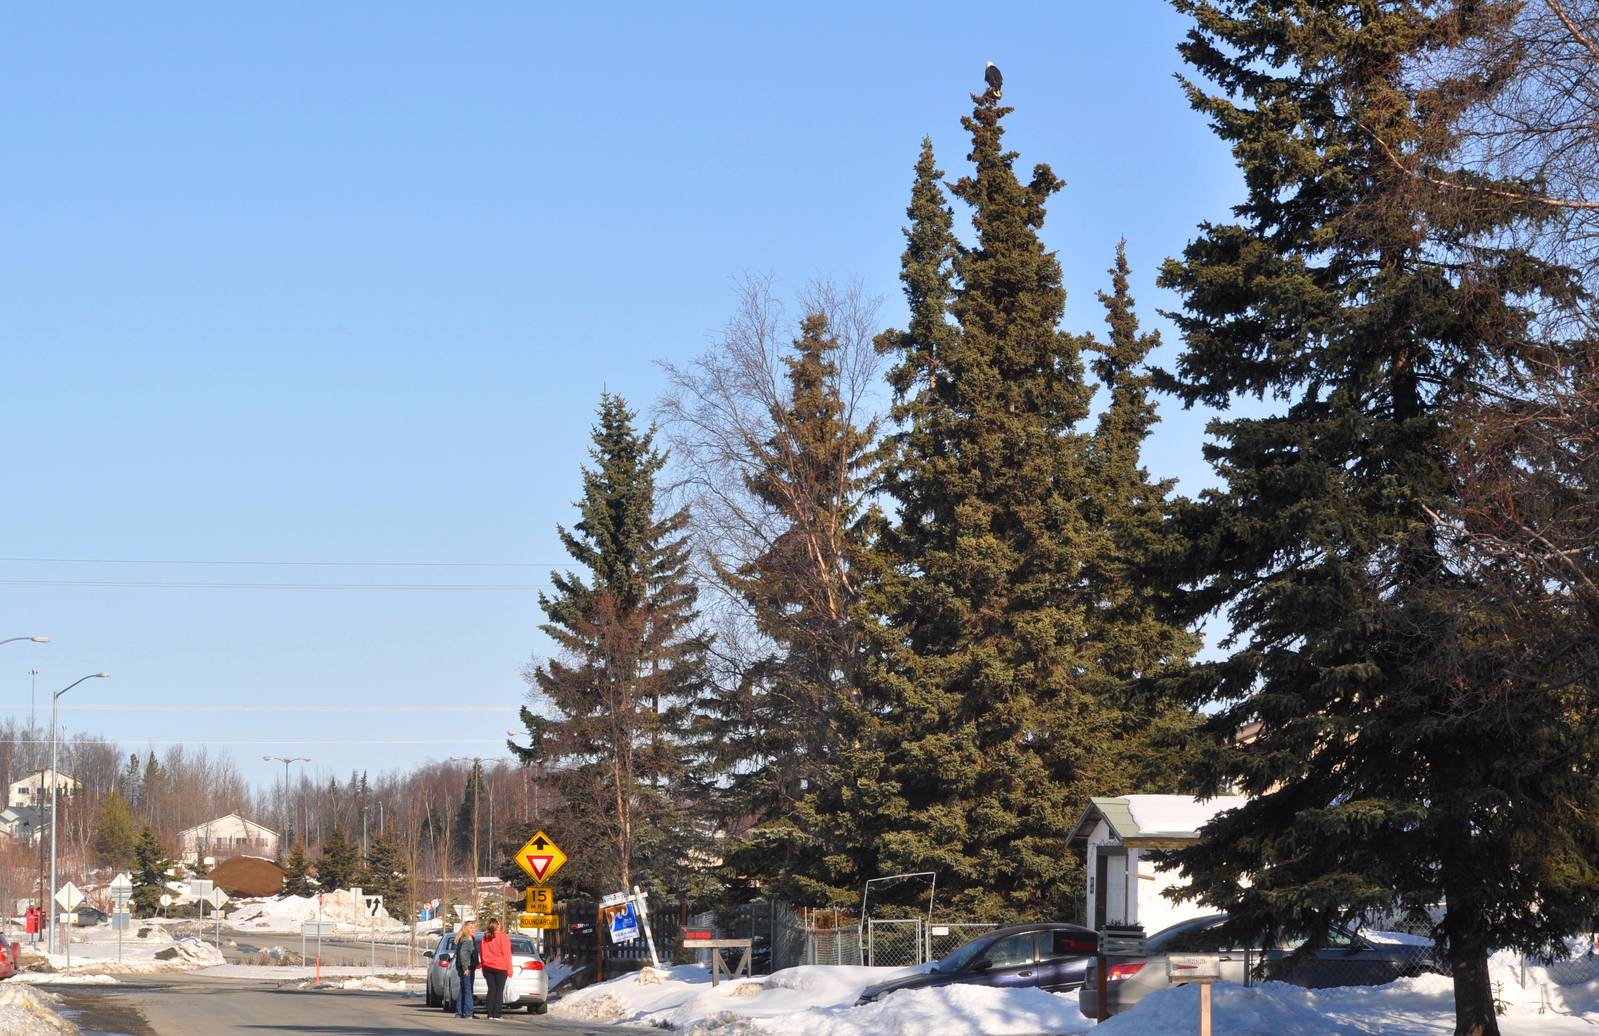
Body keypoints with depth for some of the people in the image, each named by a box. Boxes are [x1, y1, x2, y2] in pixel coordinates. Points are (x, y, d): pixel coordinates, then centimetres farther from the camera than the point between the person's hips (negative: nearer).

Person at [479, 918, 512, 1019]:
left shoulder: (485, 938, 9)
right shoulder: (502, 936, -7)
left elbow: (483, 954, 13)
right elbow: (506, 954, -8)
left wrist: (484, 969, 18)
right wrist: (509, 969, -5)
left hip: (488, 967, 4)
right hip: (500, 967, -4)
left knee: (491, 990, 7)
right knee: (499, 990, -1)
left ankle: (490, 1014, 3)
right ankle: (497, 1014, -5)